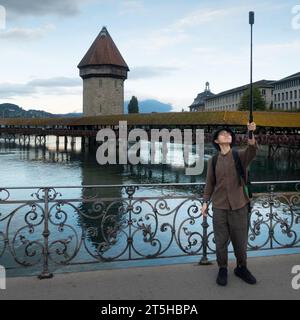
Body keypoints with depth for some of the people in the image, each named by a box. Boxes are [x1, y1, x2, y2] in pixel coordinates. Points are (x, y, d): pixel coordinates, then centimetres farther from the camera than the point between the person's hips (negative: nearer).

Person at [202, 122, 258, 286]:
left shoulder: (241, 155, -3)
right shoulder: (212, 161, 2)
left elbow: (252, 150, -25)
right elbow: (209, 183, 8)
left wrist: (251, 134, -44)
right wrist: (205, 202, 4)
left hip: (240, 206, 0)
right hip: (219, 207, 1)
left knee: (240, 241, 10)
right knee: (221, 241, 8)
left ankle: (241, 268, 33)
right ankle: (222, 269, 28)